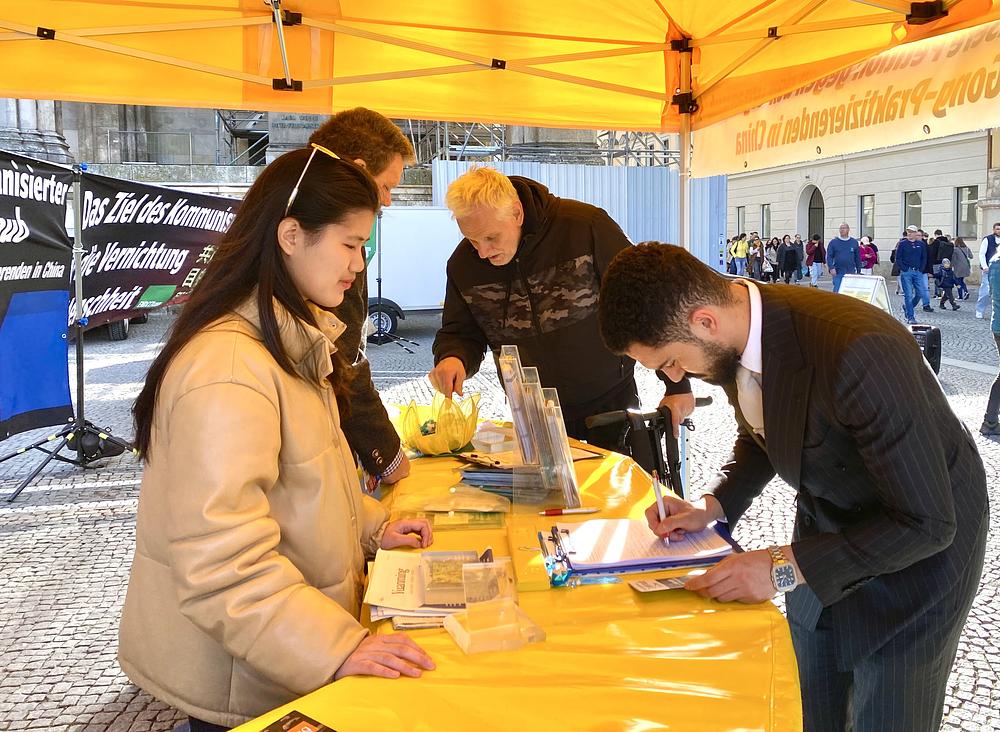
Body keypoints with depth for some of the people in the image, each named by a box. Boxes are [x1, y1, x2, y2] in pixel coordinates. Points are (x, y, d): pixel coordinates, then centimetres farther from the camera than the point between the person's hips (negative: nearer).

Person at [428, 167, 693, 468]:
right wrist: (453, 358, -18)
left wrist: (677, 385, -9)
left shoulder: (585, 226, -18)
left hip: (610, 399, -2)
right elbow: (460, 333, 7)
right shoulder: (462, 264, -6)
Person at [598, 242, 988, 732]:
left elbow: (926, 522, -30)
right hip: (825, 519, 7)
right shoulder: (734, 332, -12)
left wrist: (785, 567, -30)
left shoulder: (857, 351, -38)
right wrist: (711, 506, -7)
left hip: (921, 540, -6)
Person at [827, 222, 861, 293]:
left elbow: (858, 258, 11)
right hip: (838, 273, -2)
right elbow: (829, 256, -2)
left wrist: (858, 271, 9)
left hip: (851, 272, 2)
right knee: (837, 290, -6)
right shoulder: (833, 242, 2)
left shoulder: (854, 242, 8)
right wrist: (831, 268, -14)